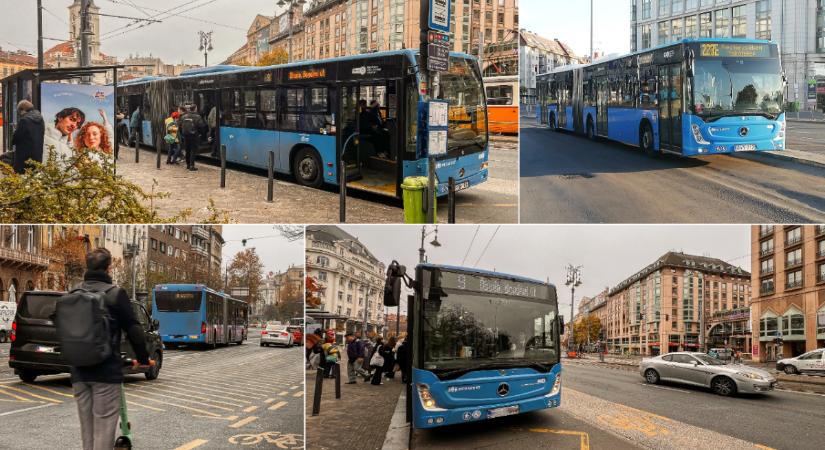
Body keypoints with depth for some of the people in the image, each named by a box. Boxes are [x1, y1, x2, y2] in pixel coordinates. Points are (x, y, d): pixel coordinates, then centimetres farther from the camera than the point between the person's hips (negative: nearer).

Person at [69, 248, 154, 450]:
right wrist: (143, 358, 6)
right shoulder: (115, 293, -9)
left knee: (86, 426, 13)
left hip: (79, 371, 5)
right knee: (104, 426, -4)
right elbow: (133, 329, -7)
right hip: (106, 371, -5)